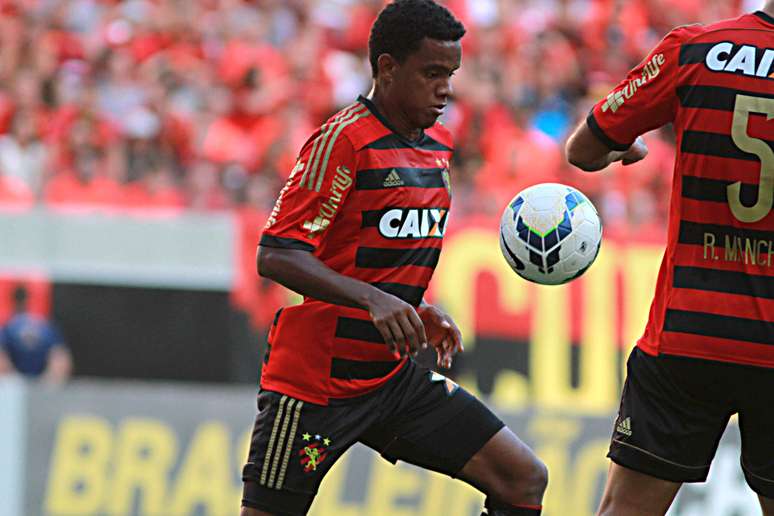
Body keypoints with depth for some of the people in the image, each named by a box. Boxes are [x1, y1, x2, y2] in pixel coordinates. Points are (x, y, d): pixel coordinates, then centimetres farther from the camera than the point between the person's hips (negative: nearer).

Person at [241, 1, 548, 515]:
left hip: (393, 376, 8)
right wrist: (374, 299, -32)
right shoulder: (345, 139, -14)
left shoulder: (439, 146, 11)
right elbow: (276, 256, -22)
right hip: (315, 381, -8)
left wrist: (420, 312, 9)